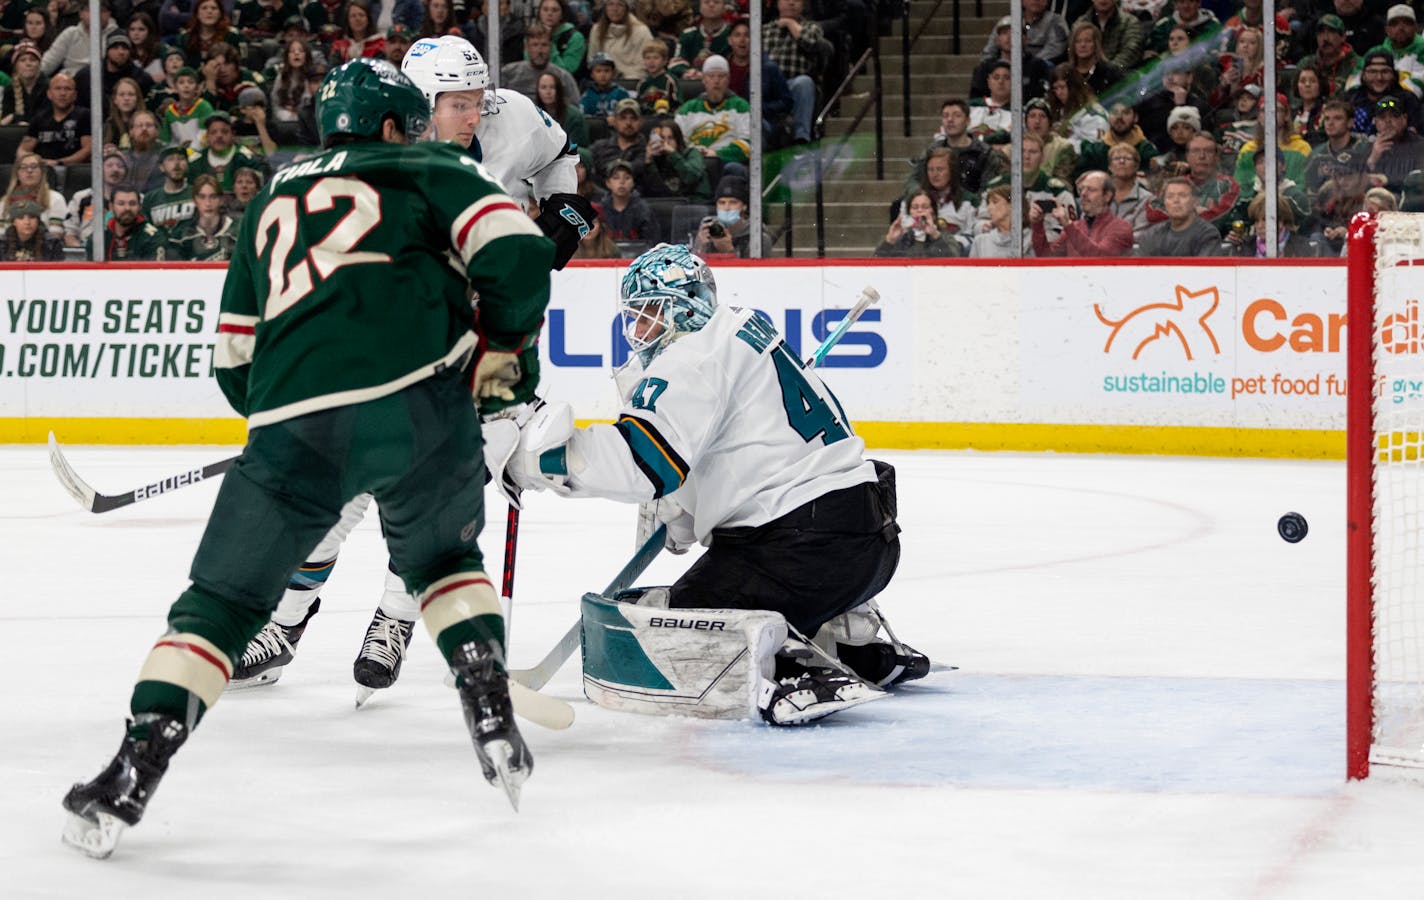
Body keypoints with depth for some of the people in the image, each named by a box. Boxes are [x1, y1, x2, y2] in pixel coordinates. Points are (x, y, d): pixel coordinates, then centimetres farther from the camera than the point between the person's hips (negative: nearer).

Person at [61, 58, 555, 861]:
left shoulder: (273, 206, 31)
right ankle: (495, 721, 14)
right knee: (443, 556, 28)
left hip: (294, 426, 1)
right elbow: (518, 254, 2)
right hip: (421, 406, -1)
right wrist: (502, 351, 16)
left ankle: (129, 780, 0)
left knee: (222, 601, 11)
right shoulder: (427, 171, 19)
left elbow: (235, 365, 30)